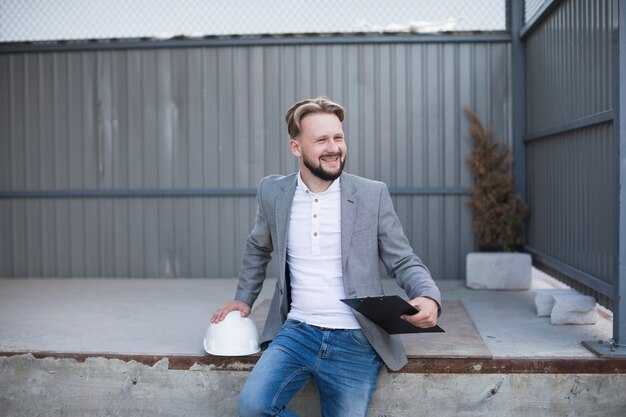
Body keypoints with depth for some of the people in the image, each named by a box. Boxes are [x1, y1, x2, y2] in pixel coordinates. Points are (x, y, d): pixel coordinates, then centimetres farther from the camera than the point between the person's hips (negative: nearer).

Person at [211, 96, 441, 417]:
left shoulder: (372, 194, -2)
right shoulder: (273, 192, 5)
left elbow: (404, 262, 0)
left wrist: (429, 298, -19)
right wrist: (244, 299, 19)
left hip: (355, 343, -1)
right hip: (297, 331, 2)